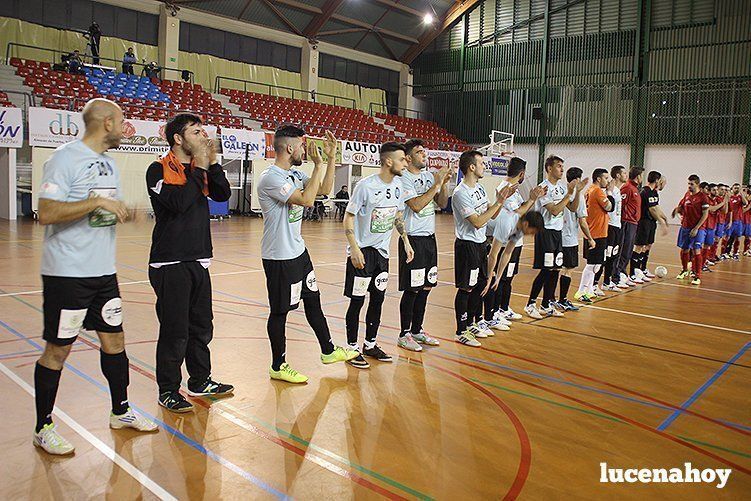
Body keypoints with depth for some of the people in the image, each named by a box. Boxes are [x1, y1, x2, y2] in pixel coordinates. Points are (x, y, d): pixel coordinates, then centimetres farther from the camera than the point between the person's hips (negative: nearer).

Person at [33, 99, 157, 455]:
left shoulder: (109, 163, 13)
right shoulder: (65, 159, -13)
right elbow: (46, 213, -23)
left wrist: (122, 212, 6)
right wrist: (98, 201, -23)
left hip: (104, 272, 8)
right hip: (67, 274, -8)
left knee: (114, 339, 13)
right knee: (58, 349, 3)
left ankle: (121, 412, 29)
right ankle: (43, 428, 19)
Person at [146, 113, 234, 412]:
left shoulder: (200, 169, 13)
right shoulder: (159, 170, -8)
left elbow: (222, 195, 2)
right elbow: (178, 202, -22)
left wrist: (212, 163, -7)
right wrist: (201, 168, -15)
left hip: (199, 260, 7)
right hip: (170, 264, -7)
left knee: (202, 326, 16)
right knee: (174, 331, -1)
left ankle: (200, 381, 31)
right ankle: (168, 390, 14)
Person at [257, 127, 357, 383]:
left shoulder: (294, 173, 8)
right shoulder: (271, 177, -20)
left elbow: (325, 189, 12)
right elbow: (307, 200, -28)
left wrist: (331, 158, 3)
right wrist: (318, 164, -21)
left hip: (298, 251, 10)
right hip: (279, 257, -9)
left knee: (313, 300, 18)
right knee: (280, 311, 3)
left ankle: (328, 351, 33)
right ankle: (278, 366, 18)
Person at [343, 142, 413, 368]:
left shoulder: (398, 186, 3)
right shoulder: (365, 186, -17)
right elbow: (348, 217, -13)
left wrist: (405, 241, 10)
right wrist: (355, 249, -20)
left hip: (382, 251, 7)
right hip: (362, 251, -7)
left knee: (378, 298, 12)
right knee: (357, 300, 0)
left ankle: (370, 345, 27)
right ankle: (352, 348, 12)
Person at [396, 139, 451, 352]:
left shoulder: (429, 175, 10)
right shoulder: (404, 179, -11)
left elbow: (442, 203, 10)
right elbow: (416, 205, -22)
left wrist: (444, 183, -5)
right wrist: (436, 184, -19)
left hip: (429, 238, 7)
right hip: (413, 239, -7)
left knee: (426, 287, 12)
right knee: (412, 289, -2)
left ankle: (417, 330, 25)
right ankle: (404, 334, 10)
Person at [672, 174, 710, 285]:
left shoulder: (702, 196, -10)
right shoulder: (687, 194, 7)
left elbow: (705, 214, -11)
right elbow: (681, 207, 21)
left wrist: (696, 228, -16)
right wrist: (677, 210, -3)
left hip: (698, 228, -5)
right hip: (685, 227, 6)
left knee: (696, 251, -12)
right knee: (684, 249, 13)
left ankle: (697, 276, -8)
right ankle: (684, 271, 32)